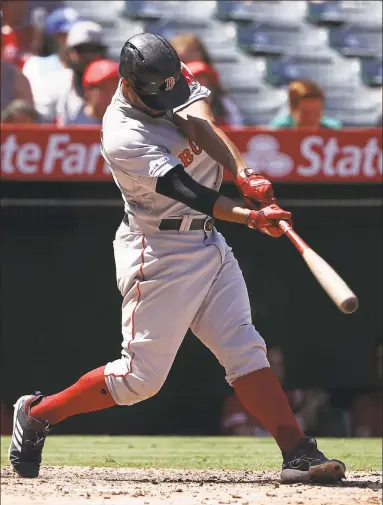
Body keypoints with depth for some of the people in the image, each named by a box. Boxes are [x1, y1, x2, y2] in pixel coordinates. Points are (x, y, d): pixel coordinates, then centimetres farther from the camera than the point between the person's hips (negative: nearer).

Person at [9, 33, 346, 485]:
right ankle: (36, 414, 13)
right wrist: (251, 217, -39)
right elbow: (188, 192, -28)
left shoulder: (173, 79, 0)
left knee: (245, 350, -1)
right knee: (142, 376, -4)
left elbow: (201, 124, -14)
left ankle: (298, 454, -7)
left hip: (208, 244, 7)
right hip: (159, 254, -7)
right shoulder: (124, 139, -22)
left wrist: (244, 174, -31)